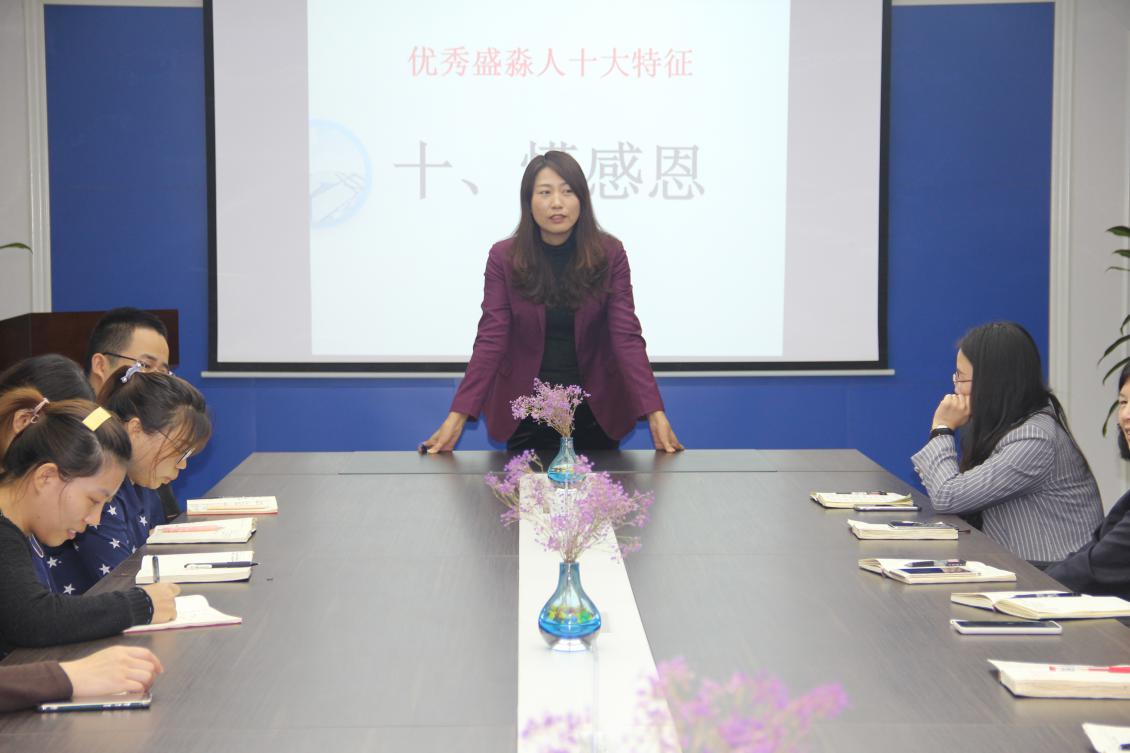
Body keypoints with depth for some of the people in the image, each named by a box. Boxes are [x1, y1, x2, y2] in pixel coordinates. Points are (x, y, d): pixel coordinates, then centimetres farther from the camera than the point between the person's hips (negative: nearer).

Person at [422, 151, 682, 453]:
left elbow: (626, 337, -12)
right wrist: (457, 417, -22)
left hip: (595, 409, 0)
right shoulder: (503, 258, -7)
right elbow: (490, 340, -11)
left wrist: (655, 414, -24)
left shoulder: (609, 254, -7)